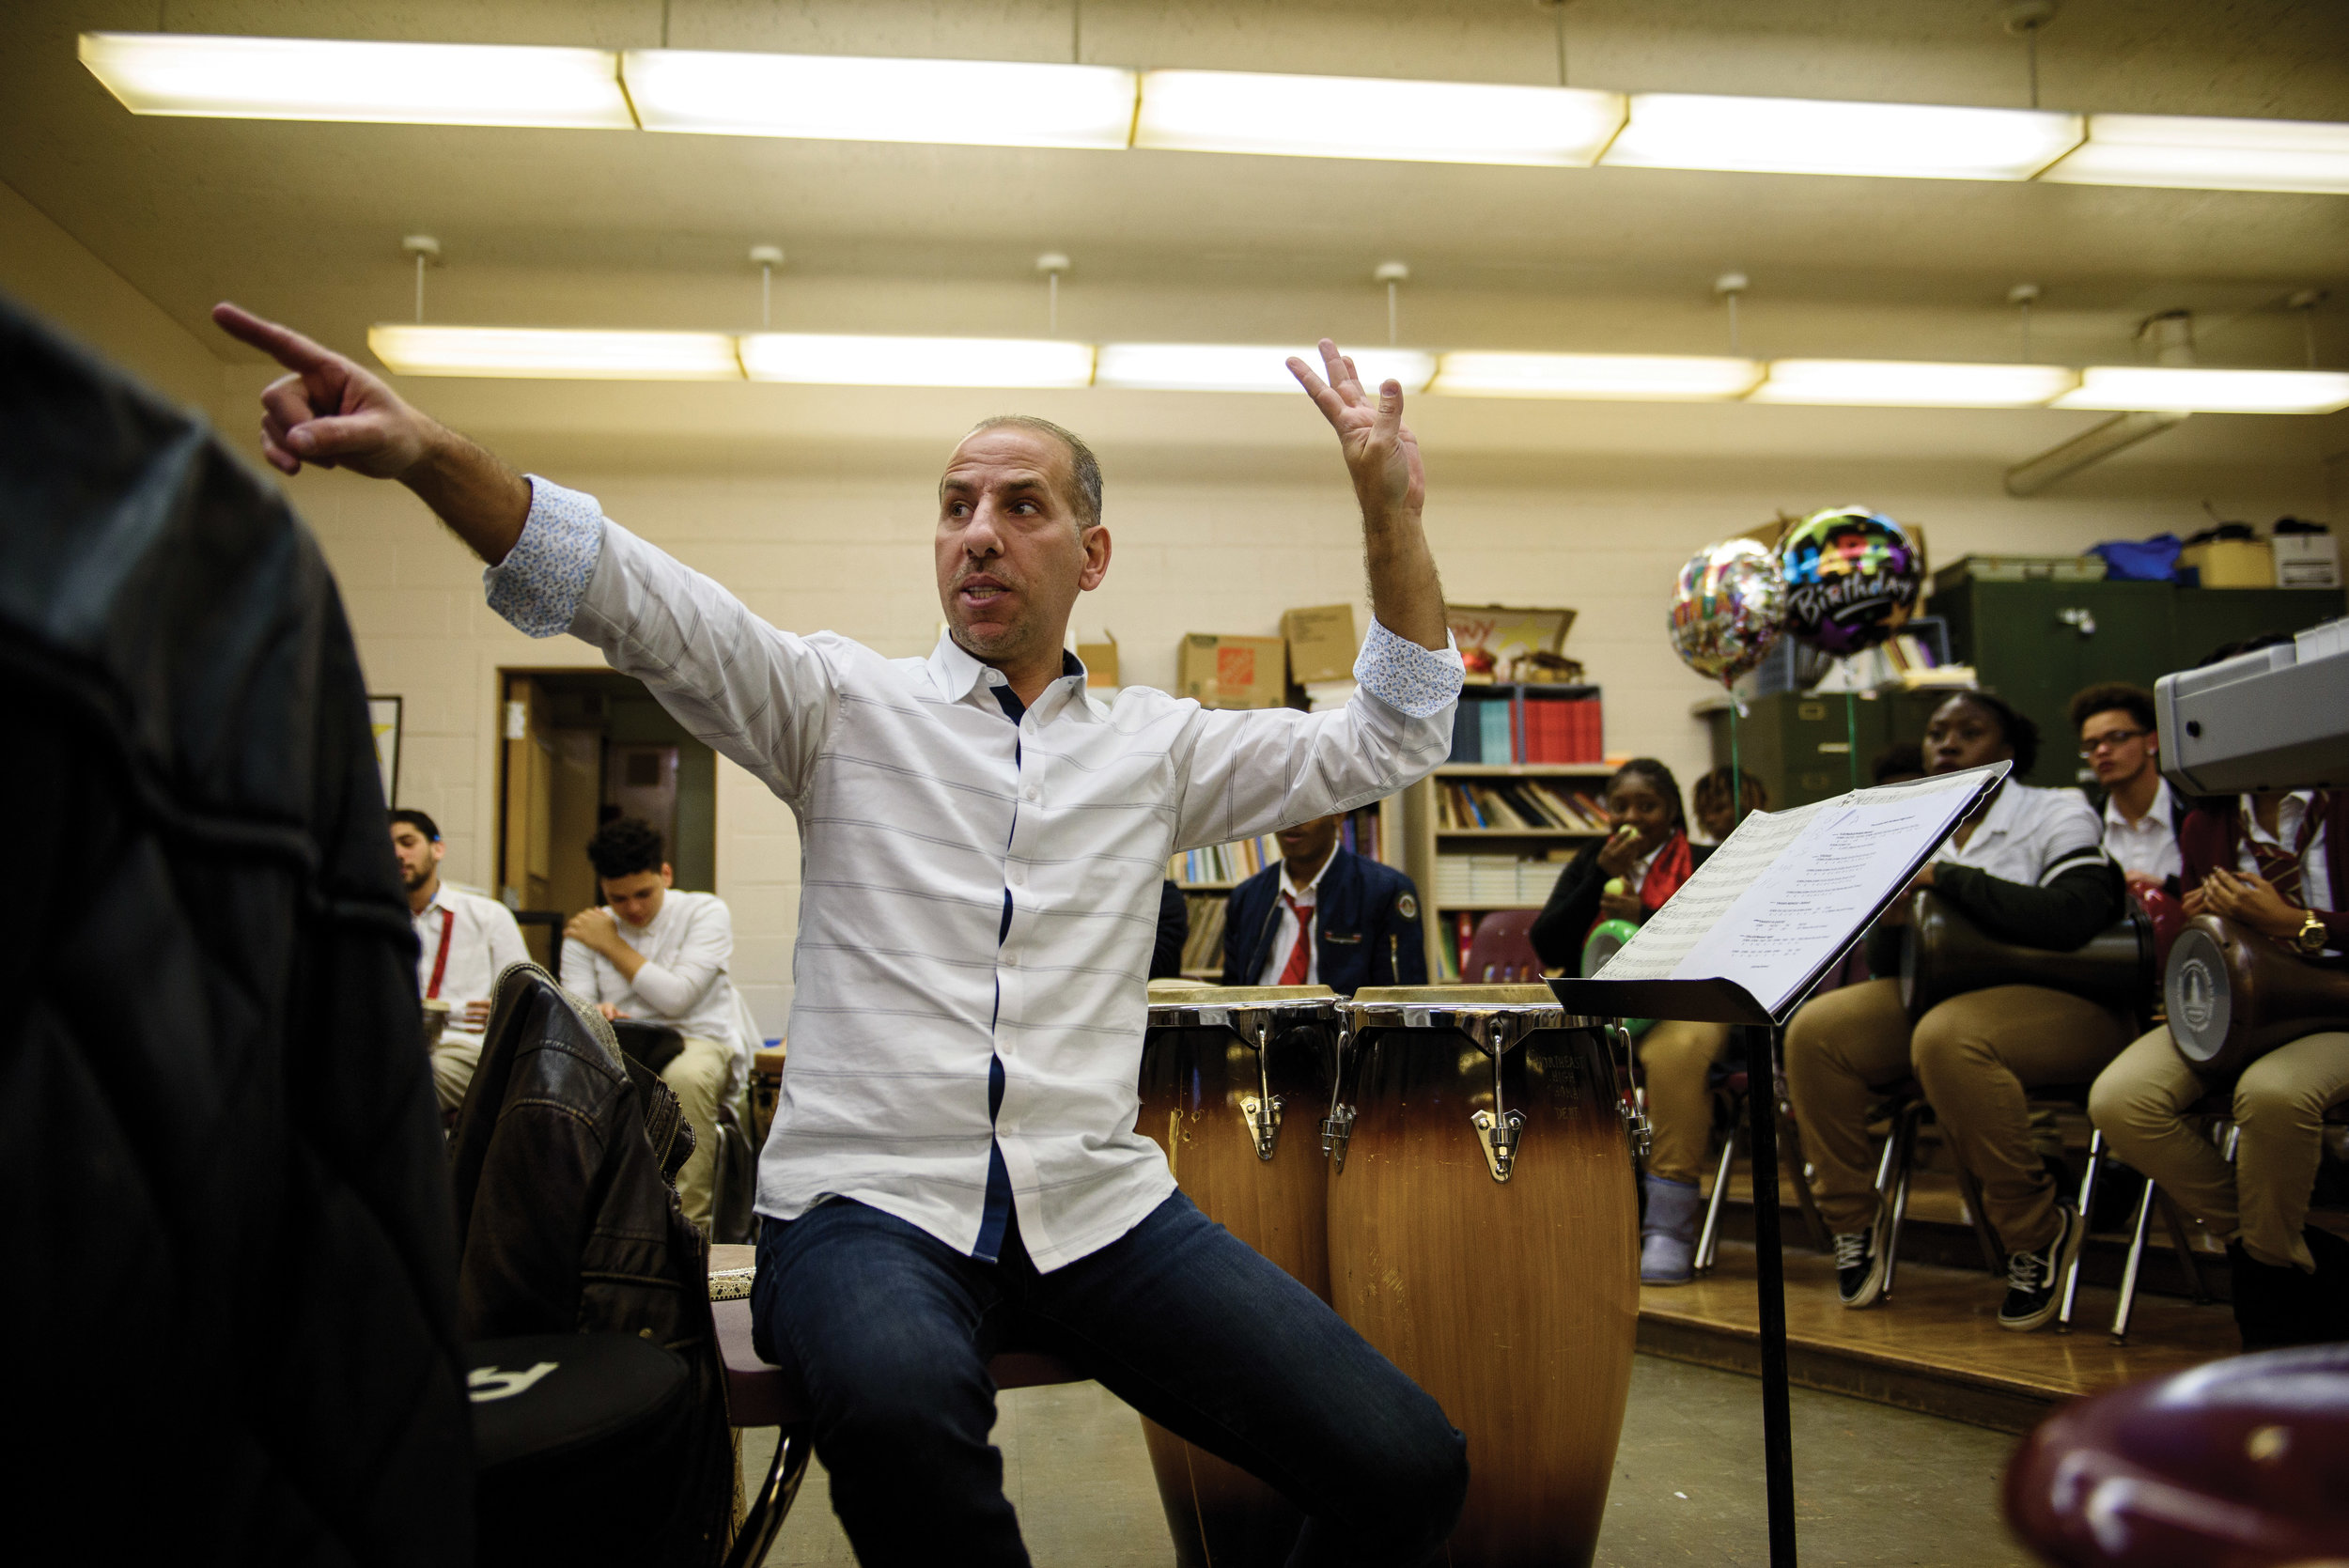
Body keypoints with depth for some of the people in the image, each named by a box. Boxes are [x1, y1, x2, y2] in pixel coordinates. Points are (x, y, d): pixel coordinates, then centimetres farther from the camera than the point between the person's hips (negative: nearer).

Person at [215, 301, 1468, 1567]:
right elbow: (635, 604, -7)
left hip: (1099, 1205, 3)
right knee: (899, 1407, -39)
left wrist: (1391, 510, 7)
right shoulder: (845, 703, 7)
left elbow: (1390, 741, 15)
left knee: (1405, 1465, -16)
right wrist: (426, 455, -23)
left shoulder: (1154, 747, 14)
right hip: (870, 1200, -2)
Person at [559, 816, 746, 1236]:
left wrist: (612, 945, -3)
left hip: (699, 1044, -3)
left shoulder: (706, 911, 0)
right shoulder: (587, 930, 11)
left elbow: (676, 996, -12)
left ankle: (688, 1225, -29)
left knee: (685, 1076, -40)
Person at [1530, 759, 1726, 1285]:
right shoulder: (1590, 862, 18)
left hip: (1679, 1008, -3)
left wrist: (1646, 918, -15)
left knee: (1675, 1053, -38)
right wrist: (1602, 876, -3)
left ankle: (1670, 1230, -31)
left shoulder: (1705, 864, 9)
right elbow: (1547, 945, 5)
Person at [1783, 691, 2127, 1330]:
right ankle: (1851, 1216, -4)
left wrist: (1945, 878, -20)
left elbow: (2071, 917, -21)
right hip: (1941, 995, 6)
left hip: (2057, 1003, -6)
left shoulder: (2059, 813, -2)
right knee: (1814, 1028, -18)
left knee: (1946, 1036, -38)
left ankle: (2040, 1230, -19)